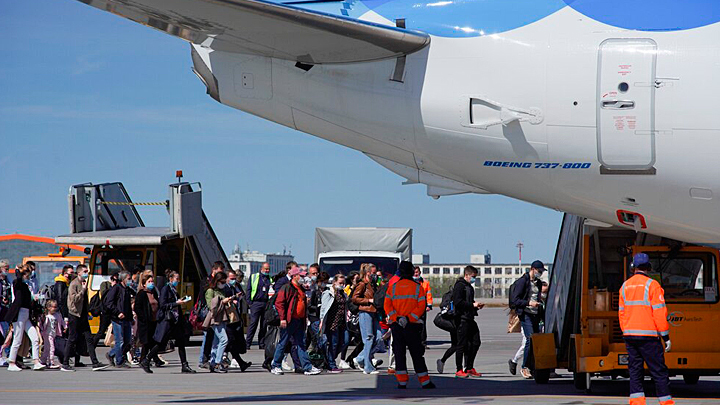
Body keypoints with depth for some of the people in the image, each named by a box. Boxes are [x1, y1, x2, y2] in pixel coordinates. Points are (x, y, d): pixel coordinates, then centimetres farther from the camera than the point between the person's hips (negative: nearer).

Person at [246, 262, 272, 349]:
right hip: (256, 303, -3)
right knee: (253, 323, -9)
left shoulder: (270, 279, 16)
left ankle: (261, 344, 9)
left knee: (264, 325, 4)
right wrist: (249, 302, -4)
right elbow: (249, 290, 6)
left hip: (266, 304, 3)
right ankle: (247, 343, -7)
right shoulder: (254, 277, 8)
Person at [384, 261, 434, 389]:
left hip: (396, 325, 1)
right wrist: (408, 318, -14)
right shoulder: (417, 287, 1)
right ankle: (425, 382, 8)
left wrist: (396, 318, -12)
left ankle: (402, 382, 0)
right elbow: (421, 306, -8)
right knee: (417, 354, 6)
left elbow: (387, 305, -4)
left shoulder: (392, 287, 5)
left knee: (399, 353, 5)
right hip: (412, 325, -1)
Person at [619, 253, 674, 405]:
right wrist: (666, 337, -6)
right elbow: (659, 313, -10)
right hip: (648, 335, -5)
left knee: (635, 370, 6)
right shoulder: (652, 285, -8)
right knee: (659, 371, 1)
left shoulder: (625, 286, 9)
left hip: (629, 335, 5)